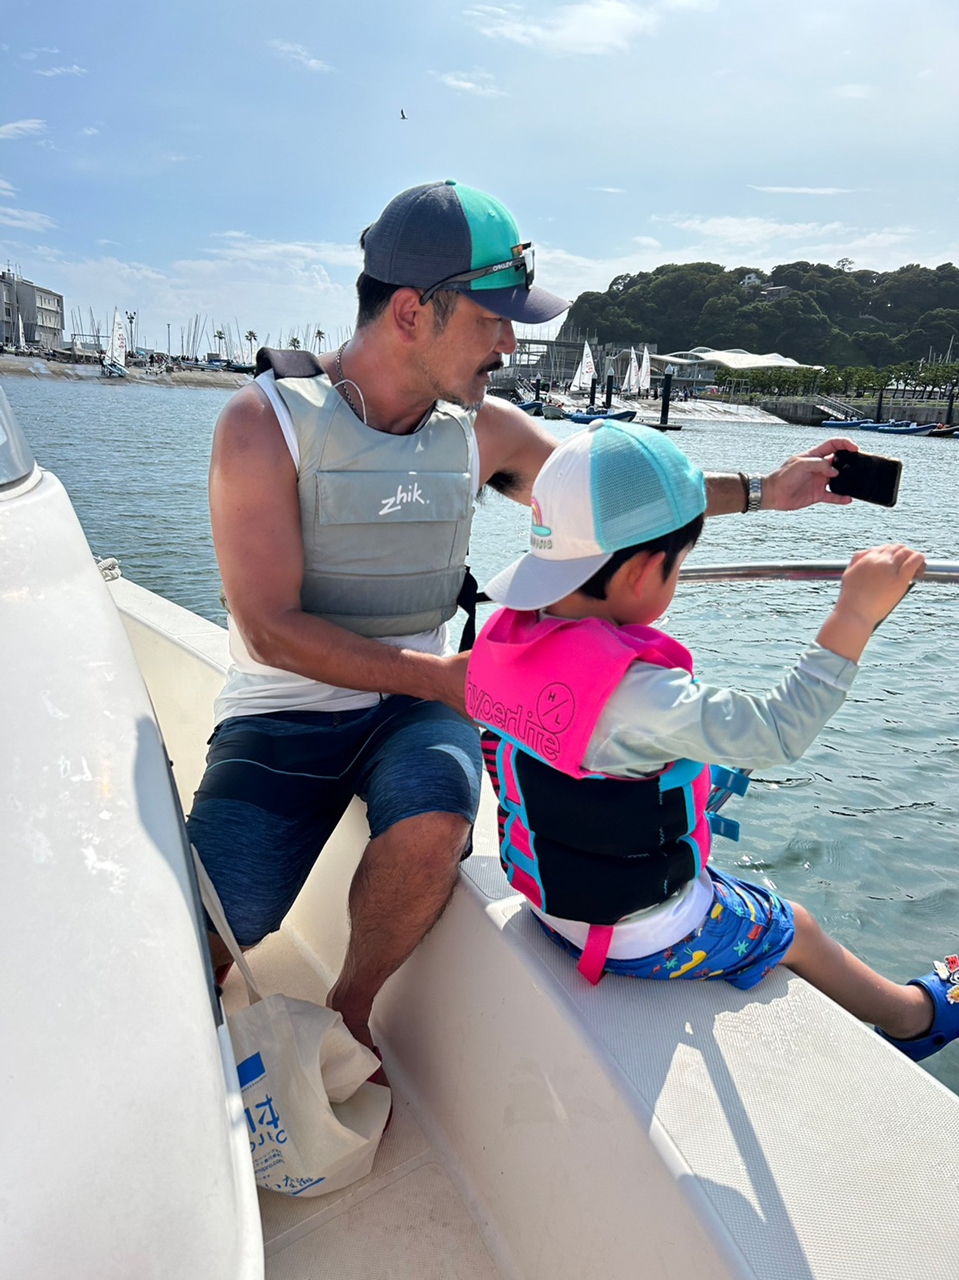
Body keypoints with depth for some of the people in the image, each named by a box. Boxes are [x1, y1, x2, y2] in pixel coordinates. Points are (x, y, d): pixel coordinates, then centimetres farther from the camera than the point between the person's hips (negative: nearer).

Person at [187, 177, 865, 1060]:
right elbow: (271, 627, -16)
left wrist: (762, 490, 8)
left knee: (434, 823, -31)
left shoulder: (482, 430, 2)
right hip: (285, 710, -2)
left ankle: (350, 1009, 1)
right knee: (216, 925, -23)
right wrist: (438, 674, -18)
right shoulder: (266, 422, -12)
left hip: (412, 704, 3)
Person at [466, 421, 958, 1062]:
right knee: (795, 929, 19)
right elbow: (776, 731, -36)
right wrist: (855, 613, -31)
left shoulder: (505, 636, -10)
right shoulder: (634, 693, -37)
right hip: (647, 940, -7)